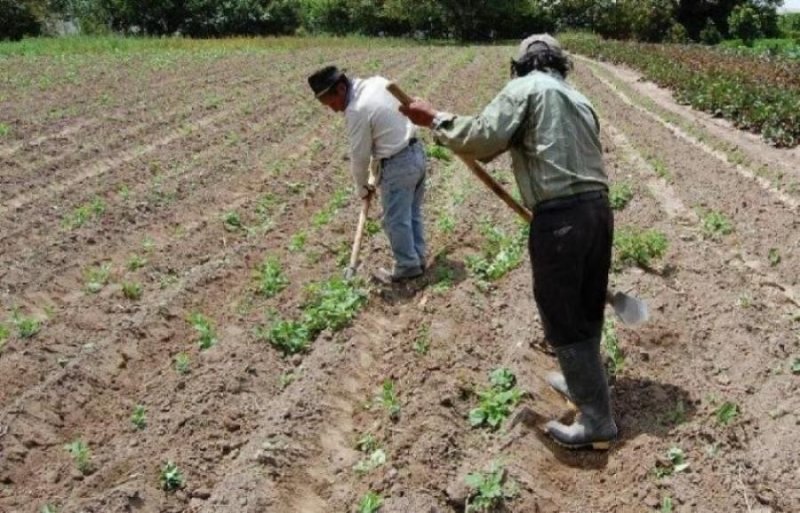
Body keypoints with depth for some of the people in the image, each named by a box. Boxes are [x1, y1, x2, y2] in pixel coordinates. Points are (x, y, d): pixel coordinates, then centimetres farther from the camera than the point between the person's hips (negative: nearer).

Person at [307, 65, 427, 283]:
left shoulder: (357, 111, -21)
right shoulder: (377, 81, 1)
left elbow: (359, 156, -11)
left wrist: (362, 186, 5)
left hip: (398, 164, -9)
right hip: (417, 151, 9)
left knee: (396, 221, 6)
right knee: (413, 214, 19)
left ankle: (407, 267, 18)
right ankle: (417, 259, 30)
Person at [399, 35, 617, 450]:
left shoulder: (524, 89, -1)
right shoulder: (578, 98, 22)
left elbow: (483, 139, -11)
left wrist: (435, 120, 1)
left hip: (560, 217, -8)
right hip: (598, 208, 8)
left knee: (563, 319, 1)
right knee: (587, 309, 22)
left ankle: (597, 420, 7)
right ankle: (582, 381, 42)